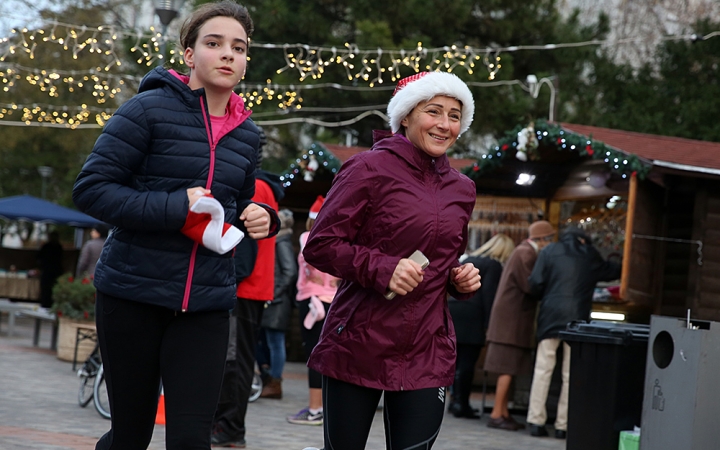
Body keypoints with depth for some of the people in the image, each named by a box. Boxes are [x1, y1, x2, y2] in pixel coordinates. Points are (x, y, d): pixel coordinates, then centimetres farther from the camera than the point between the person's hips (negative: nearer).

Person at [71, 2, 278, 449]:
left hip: (207, 304, 4)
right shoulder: (150, 109, -7)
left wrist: (259, 219, 1)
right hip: (133, 294, -4)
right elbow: (90, 188, -11)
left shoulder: (247, 133, 10)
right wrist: (175, 208, -20)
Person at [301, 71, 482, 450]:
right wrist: (381, 268, -21)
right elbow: (319, 245, -8)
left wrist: (461, 279, 7)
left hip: (426, 352, 5)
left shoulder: (461, 189, 15)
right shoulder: (370, 169, -4)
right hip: (356, 346, -4)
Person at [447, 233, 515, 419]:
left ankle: (456, 400, 14)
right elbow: (489, 295, -11)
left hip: (452, 313, 7)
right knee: (467, 362, -4)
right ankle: (462, 404, -3)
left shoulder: (468, 260, 20)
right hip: (471, 318, -7)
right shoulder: (494, 265, -4)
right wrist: (489, 323, -11)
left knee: (457, 360, 11)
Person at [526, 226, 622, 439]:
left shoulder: (549, 252, 6)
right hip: (577, 318, 0)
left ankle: (536, 421, -1)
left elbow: (536, 283, -2)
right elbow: (610, 272, 24)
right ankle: (563, 425, 4)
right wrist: (623, 267, 45)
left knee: (543, 369, 3)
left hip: (550, 316, 0)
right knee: (570, 374, 5)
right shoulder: (590, 255, 9)